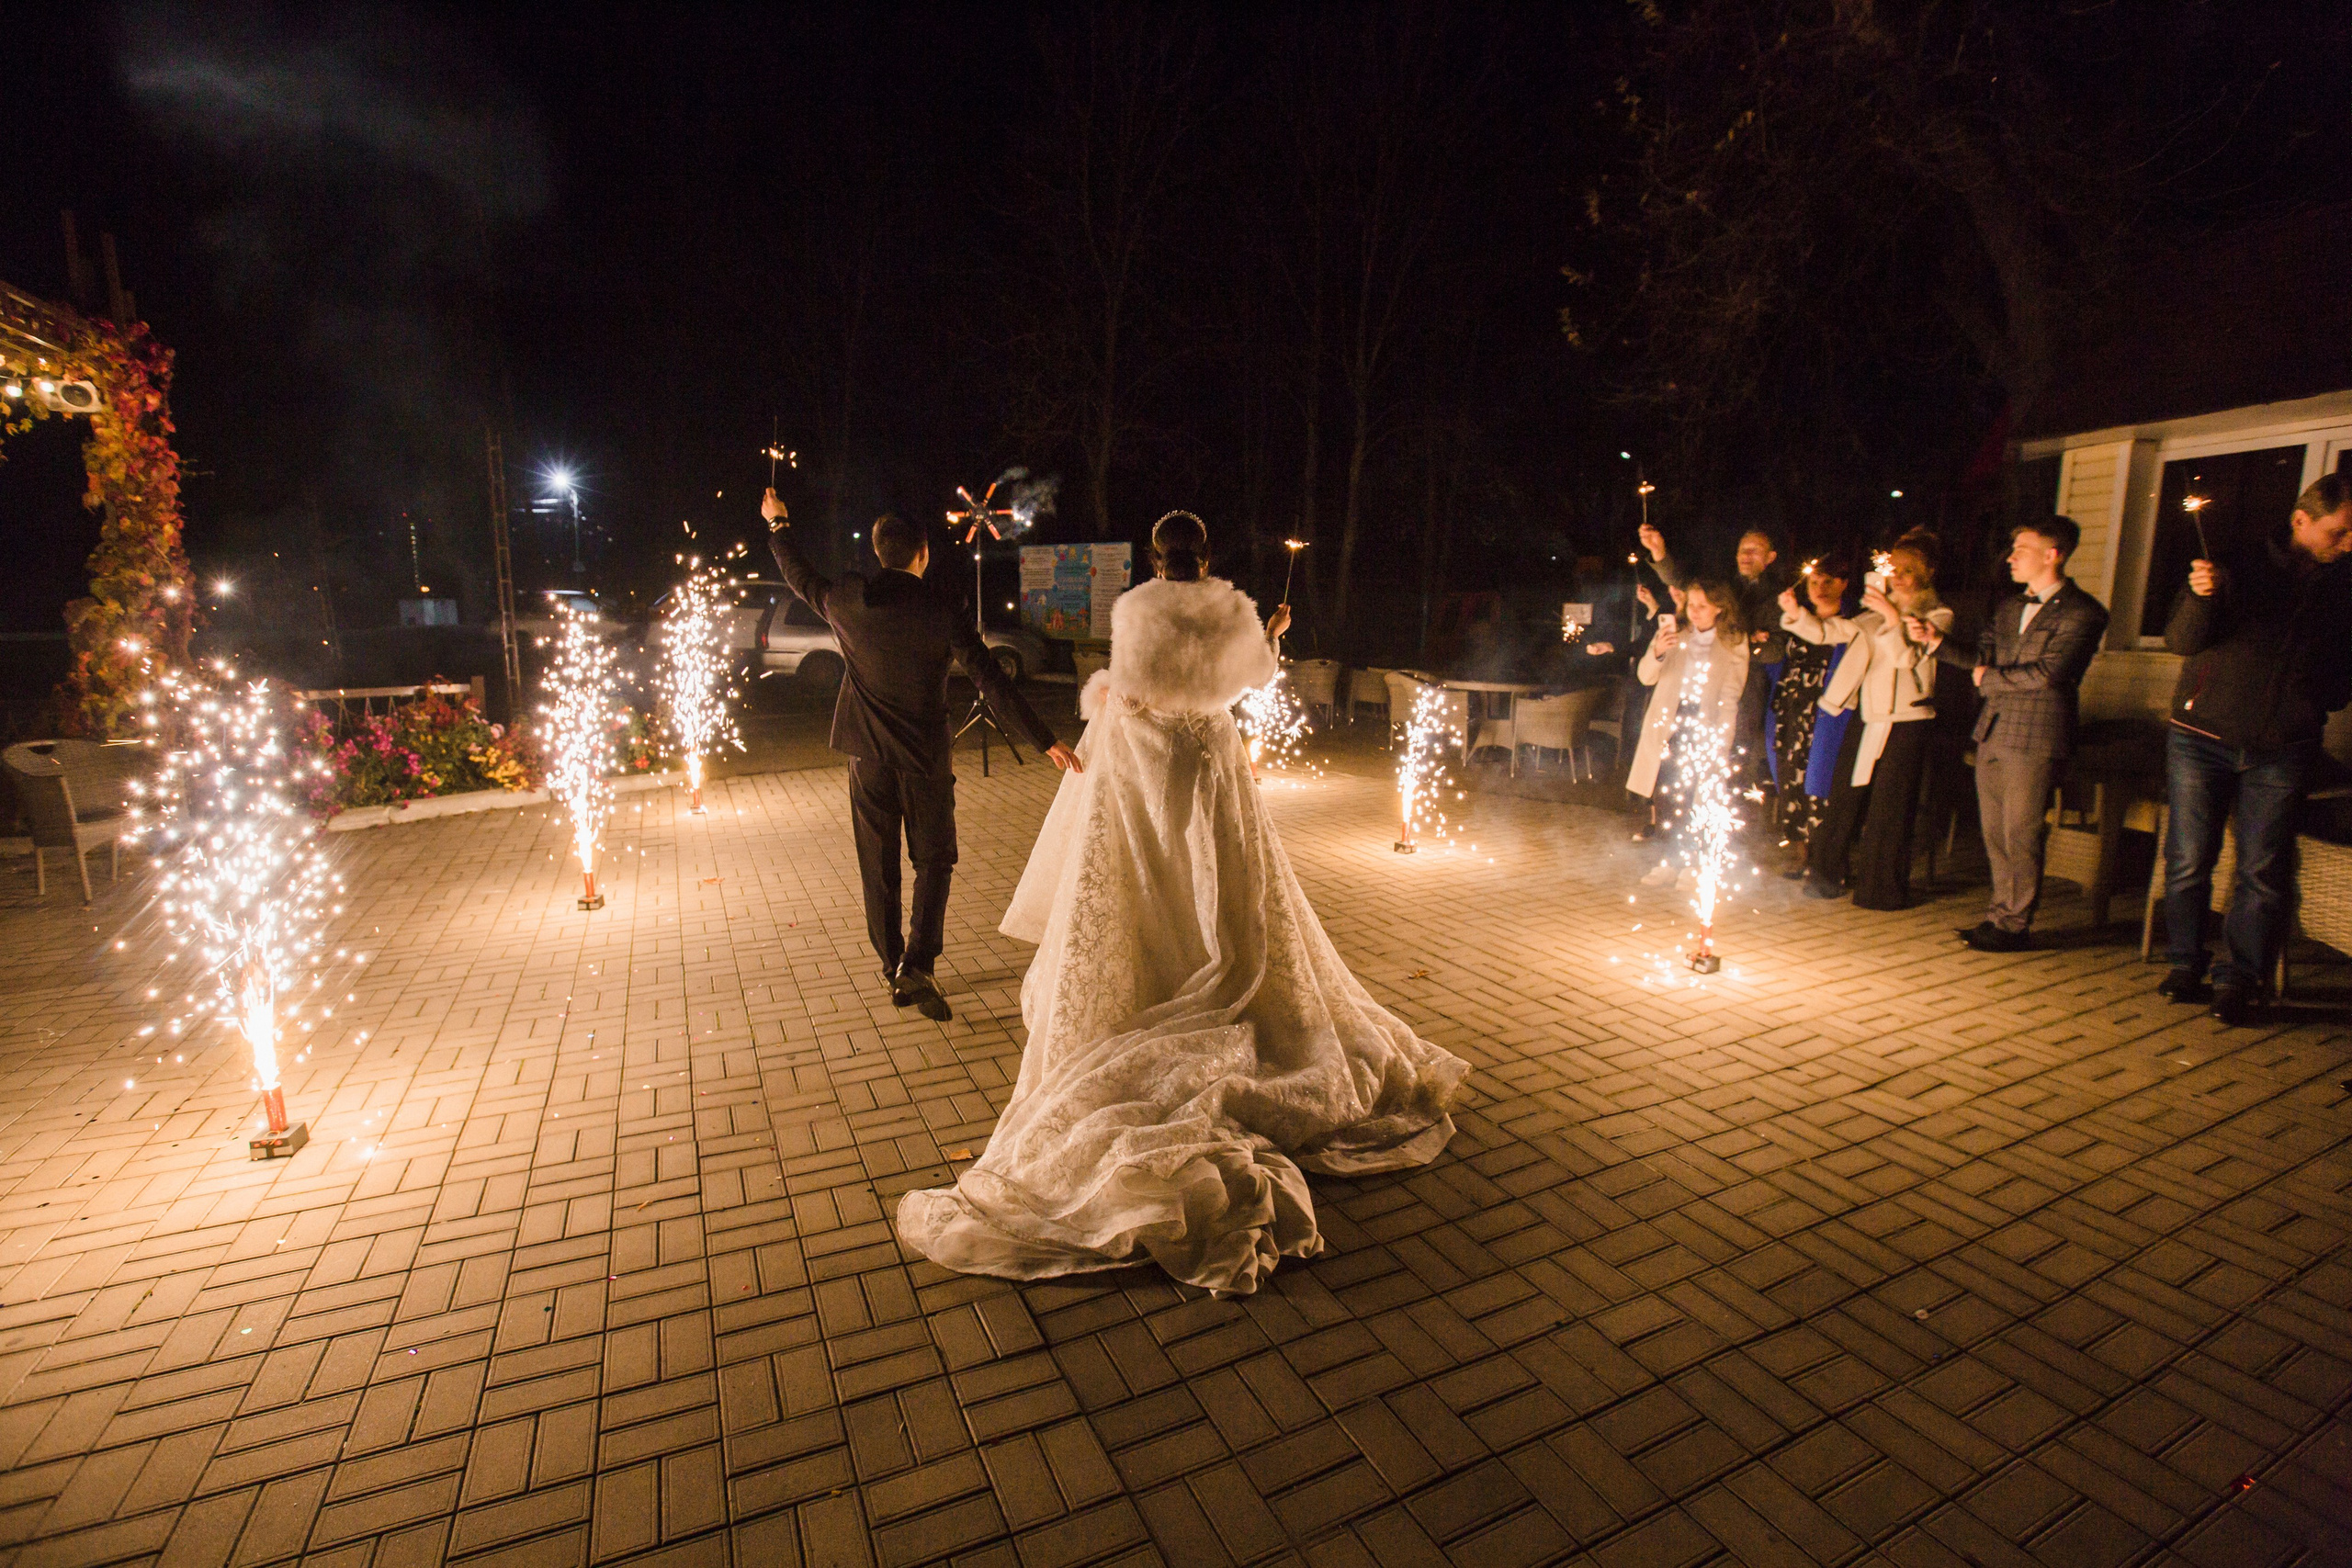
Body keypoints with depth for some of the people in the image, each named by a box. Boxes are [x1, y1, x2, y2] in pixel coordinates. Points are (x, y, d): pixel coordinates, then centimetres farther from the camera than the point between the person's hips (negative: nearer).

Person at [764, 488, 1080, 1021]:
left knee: (878, 866, 13)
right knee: (934, 859, 10)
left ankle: (893, 969, 23)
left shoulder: (846, 601, -3)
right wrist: (1045, 741, -15)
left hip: (868, 756, 3)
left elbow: (801, 579, 20)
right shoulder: (942, 609, -12)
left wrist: (779, 526, 37)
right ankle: (917, 966, -3)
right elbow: (991, 682, -17)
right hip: (925, 757, -3)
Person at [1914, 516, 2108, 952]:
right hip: (1993, 732, 7)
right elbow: (1980, 658, 14)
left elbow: (2047, 672, -17)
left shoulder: (2082, 613, -7)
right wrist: (1935, 639, 2)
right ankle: (2001, 913, 22)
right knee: (1996, 833, 12)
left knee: (2021, 835, -2)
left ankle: (2014, 924, 8)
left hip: (2035, 739, -7)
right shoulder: (2008, 607, 17)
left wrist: (1990, 679, -5)